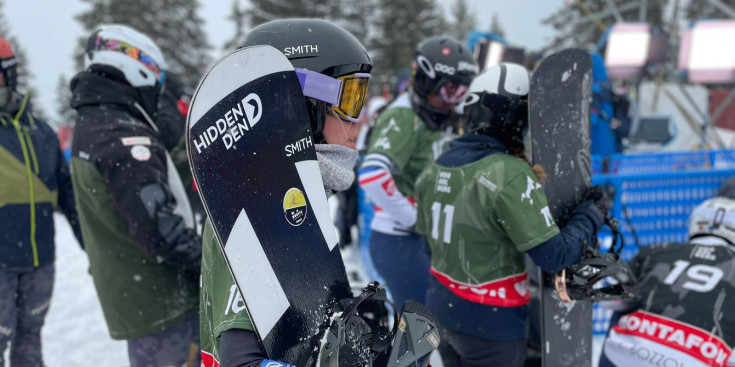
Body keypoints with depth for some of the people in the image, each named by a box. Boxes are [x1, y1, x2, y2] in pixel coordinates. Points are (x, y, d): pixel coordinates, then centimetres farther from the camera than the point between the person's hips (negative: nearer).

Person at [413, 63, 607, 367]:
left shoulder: (436, 168, -1)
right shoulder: (511, 175, -24)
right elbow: (553, 256, -21)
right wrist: (590, 215, -6)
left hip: (441, 309, 6)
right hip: (489, 322, -6)